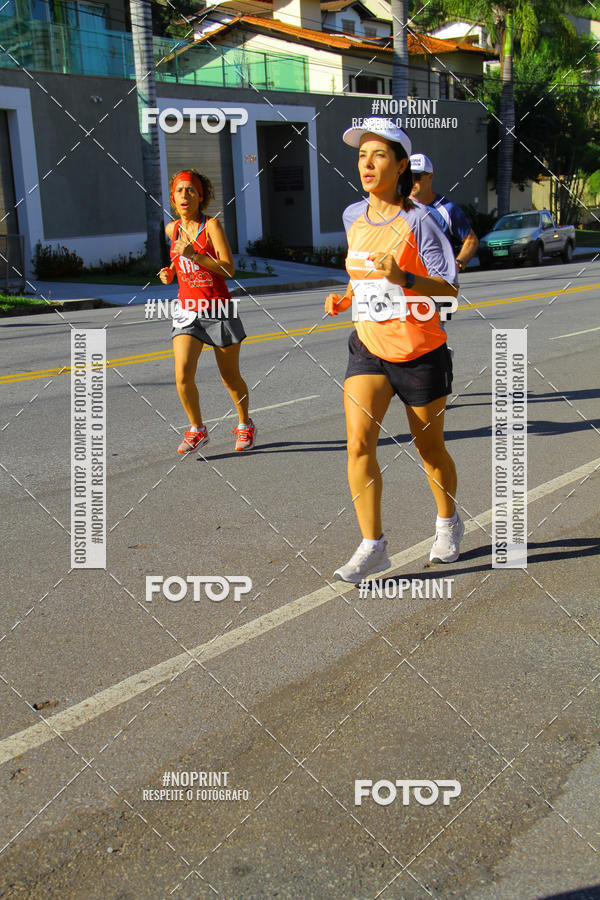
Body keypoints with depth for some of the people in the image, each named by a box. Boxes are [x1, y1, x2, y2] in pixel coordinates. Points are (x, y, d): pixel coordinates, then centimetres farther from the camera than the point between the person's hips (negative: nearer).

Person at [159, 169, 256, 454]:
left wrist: (193, 254, -25)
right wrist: (170, 271, 6)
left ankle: (245, 425, 32)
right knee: (183, 374, -14)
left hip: (218, 310, -3)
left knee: (230, 377, 8)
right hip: (187, 310, 3)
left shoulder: (211, 225, -9)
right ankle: (197, 430, 6)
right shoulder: (172, 229, 6)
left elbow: (228, 269, -17)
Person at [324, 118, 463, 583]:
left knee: (430, 448, 11)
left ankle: (448, 524, 36)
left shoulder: (418, 220, -13)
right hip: (368, 349, 4)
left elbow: (450, 288, -15)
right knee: (358, 442, -12)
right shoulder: (353, 216, 6)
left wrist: (402, 277, -30)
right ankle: (373, 544, -4)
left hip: (420, 353, -4)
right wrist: (345, 297, 4)